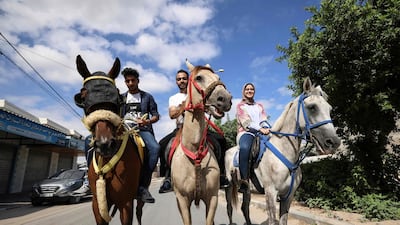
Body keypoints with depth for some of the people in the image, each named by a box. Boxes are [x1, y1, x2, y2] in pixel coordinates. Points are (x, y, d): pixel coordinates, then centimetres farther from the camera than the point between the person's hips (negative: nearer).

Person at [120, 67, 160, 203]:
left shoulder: (147, 97, 17)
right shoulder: (121, 98, 23)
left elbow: (156, 115, 12)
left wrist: (147, 121, -9)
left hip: (143, 129, -1)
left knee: (155, 148, -33)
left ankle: (143, 186, -25)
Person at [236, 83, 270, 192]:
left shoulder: (260, 106, 29)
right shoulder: (240, 105, 14)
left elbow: (264, 120, 14)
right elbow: (246, 122, -1)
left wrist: (266, 128, -10)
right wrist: (260, 129, -16)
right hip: (246, 133, -5)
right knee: (244, 148, -38)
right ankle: (244, 181, -42)